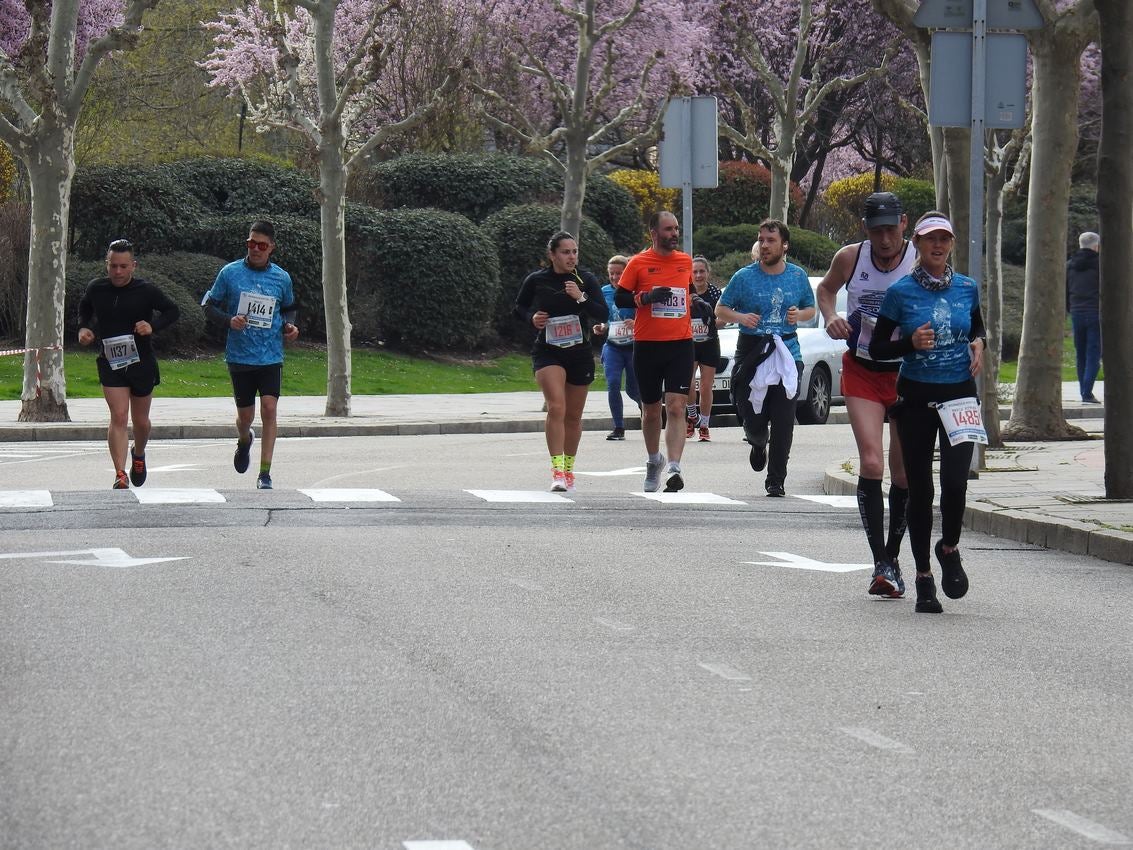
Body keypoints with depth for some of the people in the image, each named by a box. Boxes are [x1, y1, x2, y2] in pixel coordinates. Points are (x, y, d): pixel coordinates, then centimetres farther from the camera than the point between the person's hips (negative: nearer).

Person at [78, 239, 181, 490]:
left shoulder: (145, 290, -9)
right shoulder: (96, 289, -2)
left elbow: (173, 311, 0)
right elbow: (85, 308, 20)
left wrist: (153, 326, -17)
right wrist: (83, 328, 2)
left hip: (142, 363, 0)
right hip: (110, 363, 0)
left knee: (140, 421, 14)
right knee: (118, 417, -14)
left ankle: (139, 455, 46)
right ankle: (120, 475, -16)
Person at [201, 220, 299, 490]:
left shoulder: (282, 278, 5)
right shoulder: (230, 273, -1)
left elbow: (289, 308, 22)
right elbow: (210, 306, 4)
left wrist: (290, 326, 1)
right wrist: (229, 321, -14)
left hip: (271, 356, 0)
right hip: (239, 356, 0)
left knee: (269, 408, -14)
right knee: (245, 415, 9)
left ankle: (265, 473, -10)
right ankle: (244, 441, 47)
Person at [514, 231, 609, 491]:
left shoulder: (586, 281, 0)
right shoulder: (536, 281, -2)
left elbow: (603, 314, -7)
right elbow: (519, 307, 13)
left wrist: (581, 298, -22)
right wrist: (532, 318, -8)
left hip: (580, 353, 2)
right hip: (547, 351, -2)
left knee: (573, 416, 11)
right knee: (556, 408, -21)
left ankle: (569, 469, 28)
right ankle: (557, 470, -25)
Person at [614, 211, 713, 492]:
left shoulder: (685, 261, 9)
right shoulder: (638, 263, -1)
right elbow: (619, 298, -1)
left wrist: (698, 303, 4)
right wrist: (646, 298, -17)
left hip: (681, 344, 1)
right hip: (647, 345, -1)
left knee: (676, 407, -14)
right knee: (651, 410, 12)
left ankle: (673, 467, -21)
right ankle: (654, 460, 34)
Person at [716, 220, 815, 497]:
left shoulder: (798, 276, 8)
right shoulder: (744, 277, 1)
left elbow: (811, 310, 19)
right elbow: (720, 310, 7)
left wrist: (799, 315, -4)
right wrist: (740, 317, -13)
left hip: (787, 354, 1)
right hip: (751, 353, -1)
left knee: (783, 421, -7)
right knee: (753, 420, 0)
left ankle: (776, 479, 1)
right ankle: (758, 443, 38)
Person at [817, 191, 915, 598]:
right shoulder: (850, 258, -4)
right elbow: (826, 288, 17)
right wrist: (830, 318, -2)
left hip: (908, 371, 0)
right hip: (862, 370, 0)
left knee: (903, 472, 5)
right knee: (871, 462, -15)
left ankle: (892, 557, 21)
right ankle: (880, 563, -14)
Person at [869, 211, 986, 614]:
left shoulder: (967, 288, 5)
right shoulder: (900, 293, -3)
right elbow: (876, 349, 1)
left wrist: (978, 344, 1)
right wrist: (910, 343, -16)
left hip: (960, 395, 1)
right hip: (916, 398, -1)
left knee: (955, 480, -15)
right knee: (920, 488, 2)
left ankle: (949, 549, 14)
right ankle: (923, 578, 13)